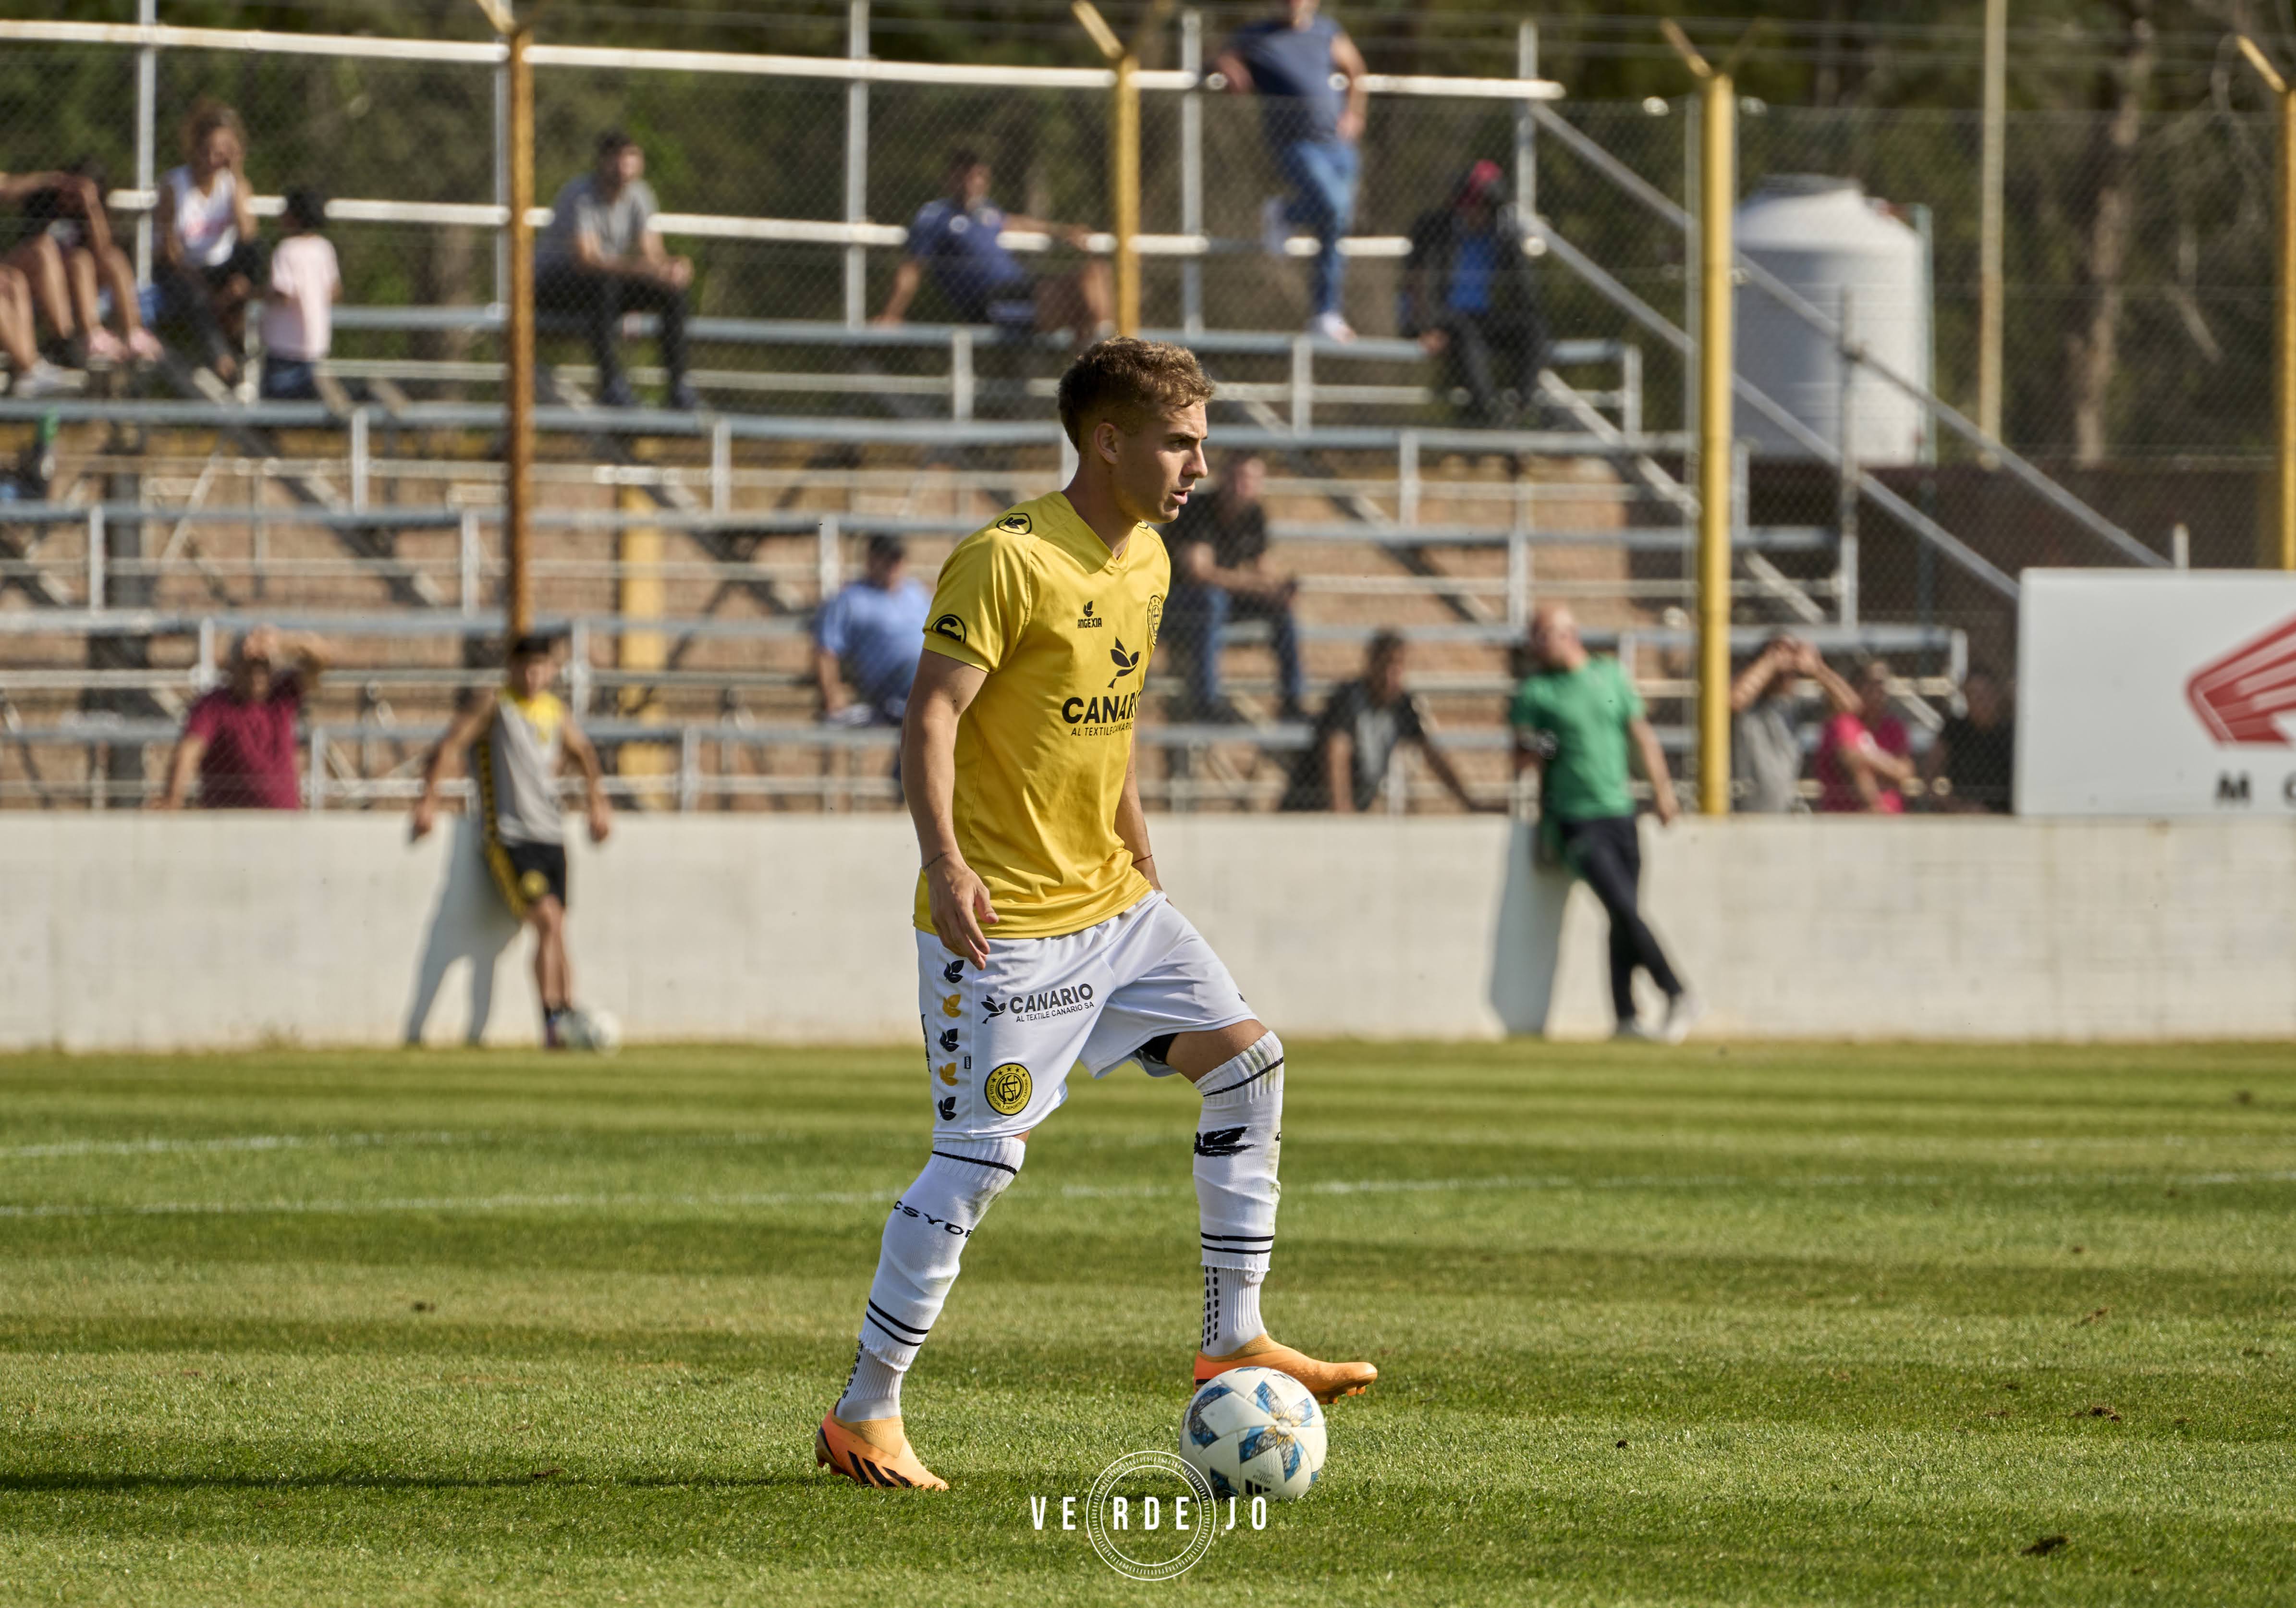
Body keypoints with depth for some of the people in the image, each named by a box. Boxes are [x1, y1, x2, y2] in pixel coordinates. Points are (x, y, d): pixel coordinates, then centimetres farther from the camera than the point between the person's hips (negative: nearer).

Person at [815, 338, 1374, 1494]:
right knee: (982, 1157, -8)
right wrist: (944, 864, -31)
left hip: (1112, 903, 8)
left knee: (1247, 1058, -1)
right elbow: (931, 715, -21)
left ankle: (1233, 1342, 7)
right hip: (1003, 921, -8)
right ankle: (863, 1417, 1)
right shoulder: (1006, 561, -16)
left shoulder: (1147, 563, 10)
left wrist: (1142, 862, 22)